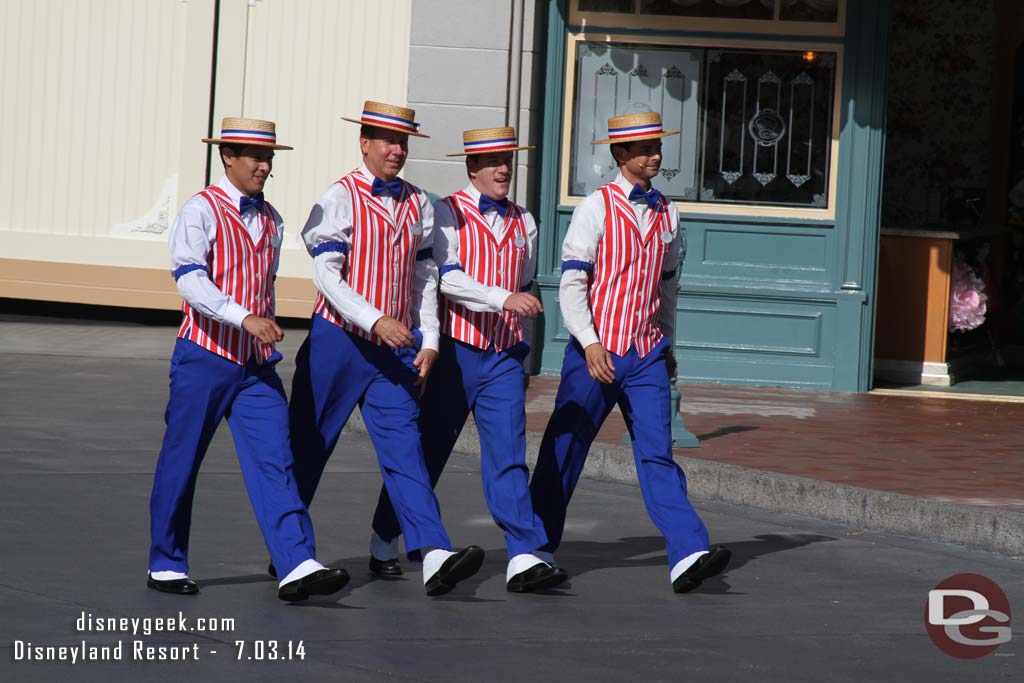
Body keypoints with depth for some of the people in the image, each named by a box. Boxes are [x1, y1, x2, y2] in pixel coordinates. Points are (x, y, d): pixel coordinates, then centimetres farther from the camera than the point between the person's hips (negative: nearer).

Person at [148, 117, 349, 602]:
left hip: (257, 363, 5)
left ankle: (296, 566, -19)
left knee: (274, 462, -8)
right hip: (205, 359, -5)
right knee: (180, 464, 4)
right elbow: (190, 280, -22)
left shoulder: (271, 221, 13)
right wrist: (246, 319, -32)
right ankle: (166, 565, 19)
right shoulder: (201, 212, -8)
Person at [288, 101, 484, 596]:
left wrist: (429, 341, 5)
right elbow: (325, 275, -15)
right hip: (339, 341, -4)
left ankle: (434, 555, -22)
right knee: (308, 447, 7)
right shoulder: (341, 198, -8)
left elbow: (425, 277, 14)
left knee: (404, 447, -8)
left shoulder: (417, 205, 9)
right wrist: (376, 321, -23)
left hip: (395, 349, 4)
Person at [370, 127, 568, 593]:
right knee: (426, 449, 5)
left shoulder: (523, 223, 12)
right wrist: (504, 299, -29)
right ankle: (384, 541, 23)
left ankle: (524, 558, -14)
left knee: (508, 453, -6)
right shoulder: (448, 214, -5)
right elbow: (447, 278, -18)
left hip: (504, 354, 4)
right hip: (455, 350, -4)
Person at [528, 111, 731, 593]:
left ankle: (687, 555, -20)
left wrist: (667, 346, 22)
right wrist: (591, 344, -19)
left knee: (657, 453, -7)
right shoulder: (596, 208, -5)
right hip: (596, 352, -4)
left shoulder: (666, 214, 11)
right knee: (564, 451, 5)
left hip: (647, 355, 4)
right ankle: (537, 549, 20)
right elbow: (571, 285, -9)